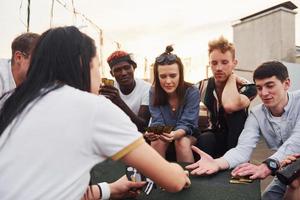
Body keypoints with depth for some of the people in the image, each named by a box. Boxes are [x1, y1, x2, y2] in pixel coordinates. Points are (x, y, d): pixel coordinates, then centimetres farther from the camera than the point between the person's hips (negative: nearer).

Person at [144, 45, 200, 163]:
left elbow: (186, 124, -23)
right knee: (157, 141, -28)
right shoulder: (154, 92, -13)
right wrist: (153, 132, -42)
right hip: (163, 135, 2)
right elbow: (157, 122, -17)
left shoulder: (192, 92, -20)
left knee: (182, 142, -32)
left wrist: (175, 134, -47)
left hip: (187, 135, -1)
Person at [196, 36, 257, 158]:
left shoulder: (247, 87, -17)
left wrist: (231, 77, -25)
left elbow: (230, 105, -39)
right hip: (213, 136, 1)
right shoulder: (203, 86, -6)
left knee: (235, 111, -30)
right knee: (204, 139, -35)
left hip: (236, 141, 0)